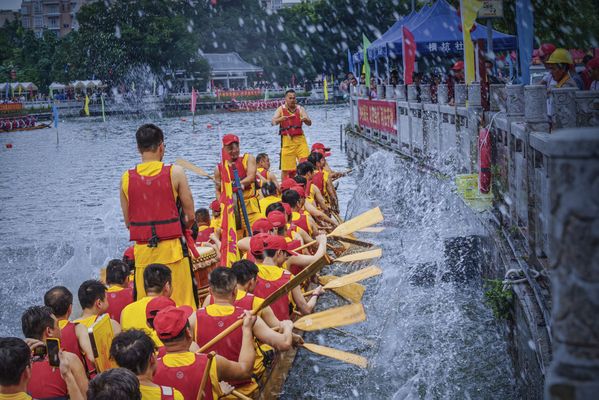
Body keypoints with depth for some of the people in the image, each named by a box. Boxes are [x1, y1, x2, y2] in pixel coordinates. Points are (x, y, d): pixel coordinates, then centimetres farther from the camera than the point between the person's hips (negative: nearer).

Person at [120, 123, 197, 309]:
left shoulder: (126, 178, 2)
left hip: (142, 251, 3)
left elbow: (128, 221, 9)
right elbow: (190, 216, -2)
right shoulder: (175, 173, -5)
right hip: (172, 249, -2)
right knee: (182, 305, 5)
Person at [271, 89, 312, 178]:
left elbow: (309, 123, 0)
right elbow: (273, 122, -10)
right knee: (286, 169, 0)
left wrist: (306, 119, -24)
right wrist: (281, 119, -32)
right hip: (287, 140, -2)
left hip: (300, 139, 2)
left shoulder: (300, 109, 7)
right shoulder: (281, 109, 3)